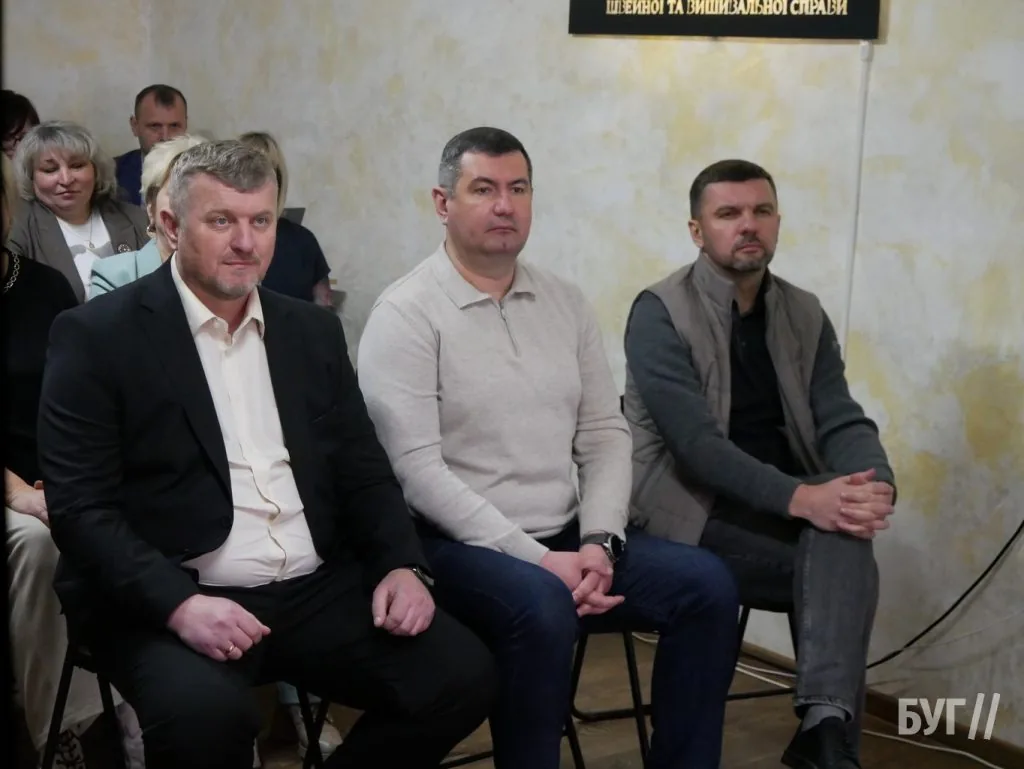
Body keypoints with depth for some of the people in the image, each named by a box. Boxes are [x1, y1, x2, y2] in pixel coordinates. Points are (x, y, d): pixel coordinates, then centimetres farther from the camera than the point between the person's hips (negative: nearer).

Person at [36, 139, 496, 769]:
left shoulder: (314, 331, 13)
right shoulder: (98, 336, -3)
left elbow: (364, 472, 15)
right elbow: (80, 505, -9)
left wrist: (403, 566, -4)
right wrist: (179, 604, -23)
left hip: (317, 590, 5)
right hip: (168, 601, -4)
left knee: (463, 674, -15)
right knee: (204, 715, -35)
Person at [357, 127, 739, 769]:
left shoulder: (566, 302, 11)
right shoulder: (407, 313, -8)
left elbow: (605, 434, 9)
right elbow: (417, 467, -16)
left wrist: (599, 542, -8)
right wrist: (534, 558, -20)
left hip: (566, 539, 6)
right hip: (459, 546, -6)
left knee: (705, 583, -11)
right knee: (542, 606, -35)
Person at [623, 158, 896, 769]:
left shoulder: (805, 316, 9)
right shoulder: (660, 313, -9)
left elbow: (842, 421, -1)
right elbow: (696, 442, -20)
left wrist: (875, 485, -25)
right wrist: (800, 498, -32)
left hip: (786, 502, 5)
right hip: (693, 509, -5)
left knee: (844, 528, -30)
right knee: (845, 567, -25)